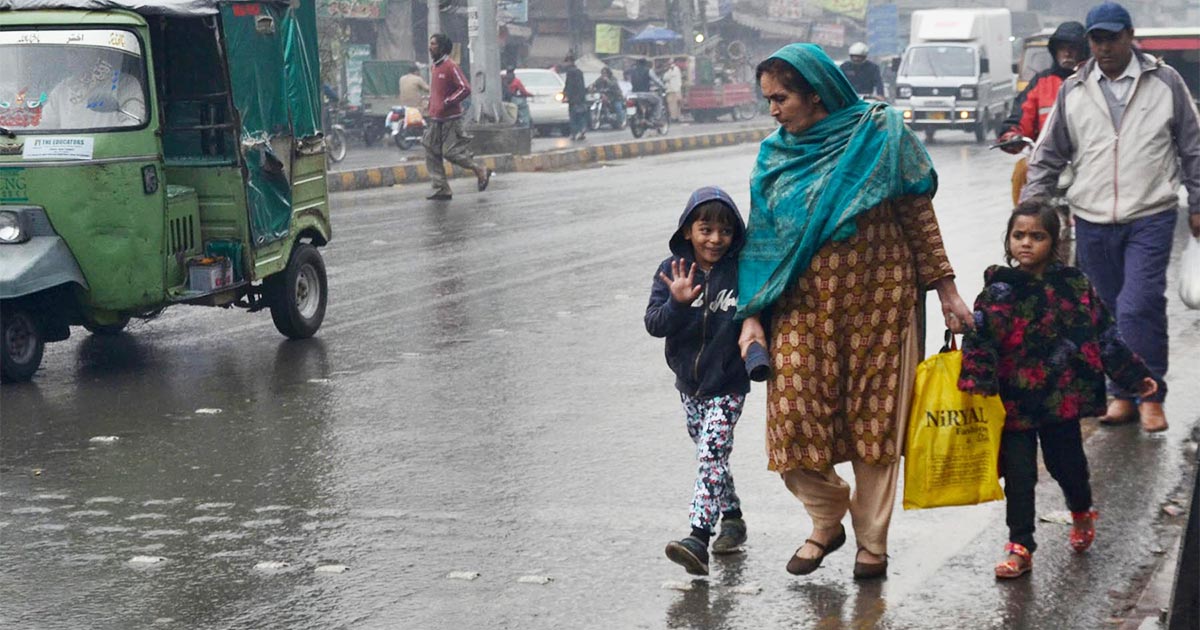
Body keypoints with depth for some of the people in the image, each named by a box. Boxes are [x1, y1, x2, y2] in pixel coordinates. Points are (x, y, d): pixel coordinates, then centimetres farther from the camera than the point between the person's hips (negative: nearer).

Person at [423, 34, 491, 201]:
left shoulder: (451, 66, -13)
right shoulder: (434, 68, 14)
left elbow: (465, 88, -19)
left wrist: (447, 103, -21)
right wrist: (431, 104, 15)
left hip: (450, 119, -9)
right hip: (435, 119, 9)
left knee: (451, 152, -9)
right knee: (432, 154, 1)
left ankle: (481, 172, 11)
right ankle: (441, 189, 4)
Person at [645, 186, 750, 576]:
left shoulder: (741, 271, -10)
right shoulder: (672, 270, -4)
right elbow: (654, 324, -10)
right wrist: (677, 302, -30)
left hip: (728, 384, -4)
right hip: (689, 383, 4)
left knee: (711, 455, -15)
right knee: (710, 456, 18)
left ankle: (698, 538, -22)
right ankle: (732, 517, 38)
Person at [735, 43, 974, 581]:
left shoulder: (880, 134, -2)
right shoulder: (774, 156, 7)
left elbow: (919, 216, 2)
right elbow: (762, 240, 9)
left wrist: (947, 292, 1)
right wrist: (752, 316, 2)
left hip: (878, 301, -2)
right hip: (803, 307, 2)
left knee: (875, 418, 3)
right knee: (795, 417, -7)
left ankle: (872, 541, 18)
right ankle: (827, 520, 18)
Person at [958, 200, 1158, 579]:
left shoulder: (1073, 286, 0)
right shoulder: (999, 291, -5)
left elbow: (1104, 333, 7)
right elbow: (978, 339, -13)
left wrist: (1135, 376, 9)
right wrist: (977, 383, -27)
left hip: (1062, 396, 1)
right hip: (1014, 401, -1)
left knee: (1065, 462, 14)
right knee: (1018, 473, -1)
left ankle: (1081, 513, 45)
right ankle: (1020, 547, 9)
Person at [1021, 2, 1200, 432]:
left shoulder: (1165, 83, 3)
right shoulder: (1072, 91, 8)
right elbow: (1048, 157, 13)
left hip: (1150, 218, -3)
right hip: (1092, 220, 3)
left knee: (1138, 307, -14)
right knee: (1108, 312, 8)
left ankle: (1150, 395, -1)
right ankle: (1122, 395, 20)